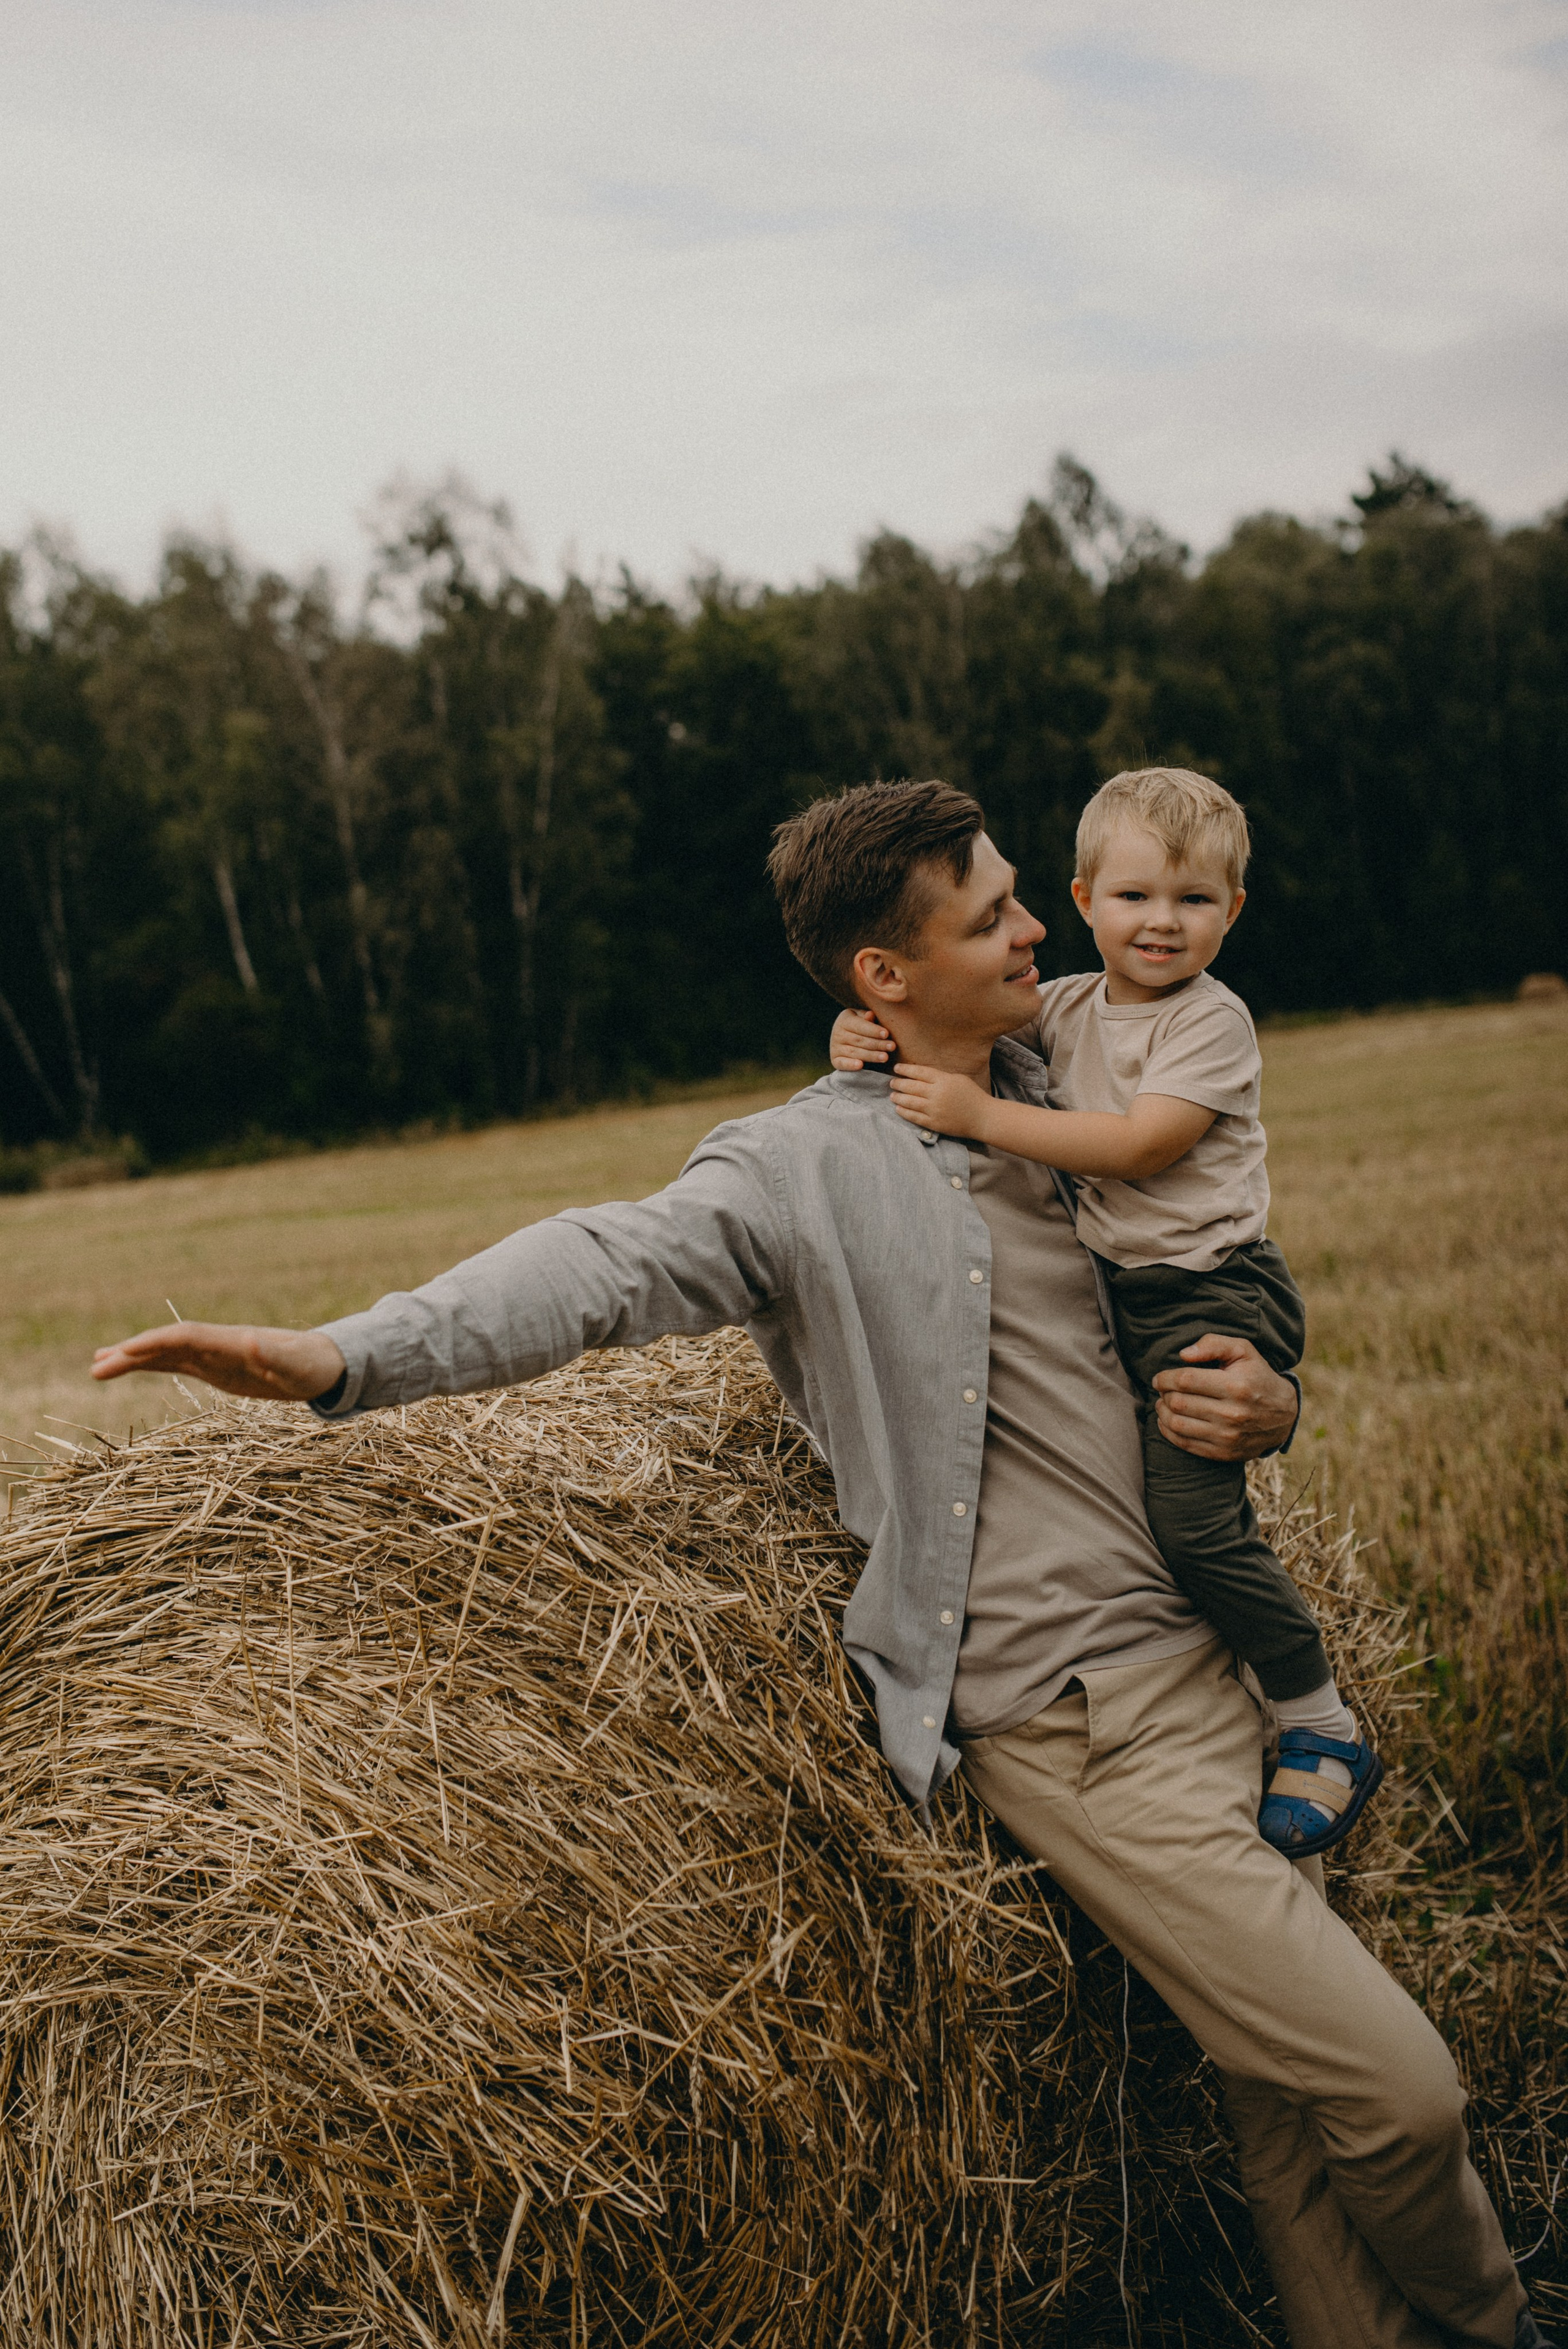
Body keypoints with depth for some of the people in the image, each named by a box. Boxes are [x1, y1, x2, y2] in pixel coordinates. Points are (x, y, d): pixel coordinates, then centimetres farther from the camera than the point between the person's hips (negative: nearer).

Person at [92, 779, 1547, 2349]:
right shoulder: (813, 1167, -8)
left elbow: (1208, 1321, 23)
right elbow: (617, 1263, -22)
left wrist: (1262, 1404, 0)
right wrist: (348, 1357, -37)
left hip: (1226, 1655, 7)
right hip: (1081, 1721, -7)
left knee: (1286, 2089, 14)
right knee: (1389, 2082, -6)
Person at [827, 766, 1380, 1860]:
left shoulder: (1214, 1020, -12)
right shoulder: (1067, 1005, 9)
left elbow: (1136, 1147, -24)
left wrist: (981, 1115, -25)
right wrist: (862, 1029, -7)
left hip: (1213, 1293, -8)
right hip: (1118, 1292, 8)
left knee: (1195, 1517, -16)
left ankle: (1327, 1731, 0)